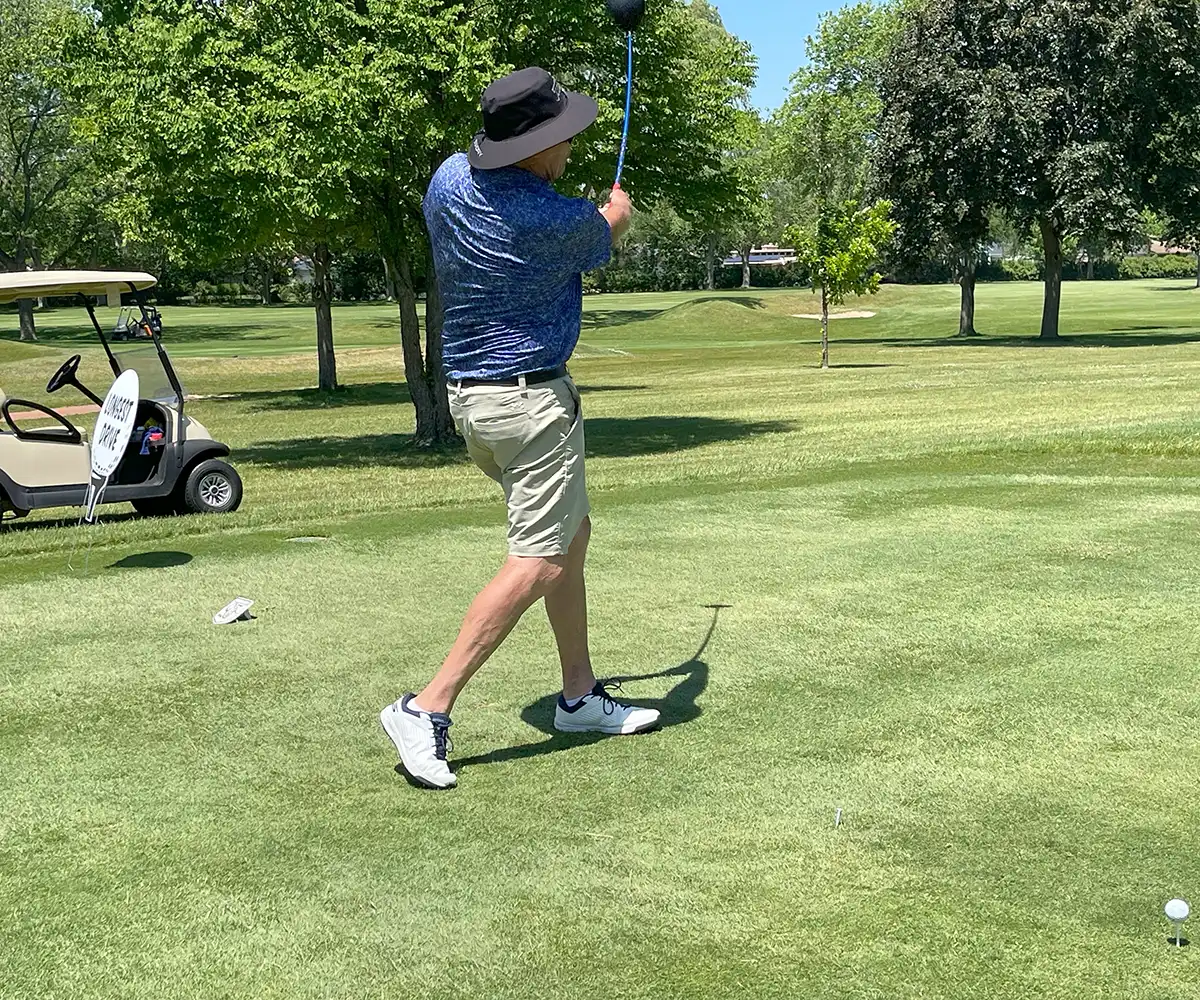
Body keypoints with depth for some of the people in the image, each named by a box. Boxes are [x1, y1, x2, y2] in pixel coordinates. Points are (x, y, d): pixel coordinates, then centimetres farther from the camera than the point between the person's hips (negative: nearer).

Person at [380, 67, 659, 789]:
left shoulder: (450, 178, 0)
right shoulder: (564, 222, -18)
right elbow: (602, 244, 8)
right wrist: (617, 215, 32)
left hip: (470, 394, 9)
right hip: (532, 398, -9)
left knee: (572, 535, 17)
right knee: (538, 562, -8)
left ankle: (581, 695, 24)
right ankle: (428, 708, -14)